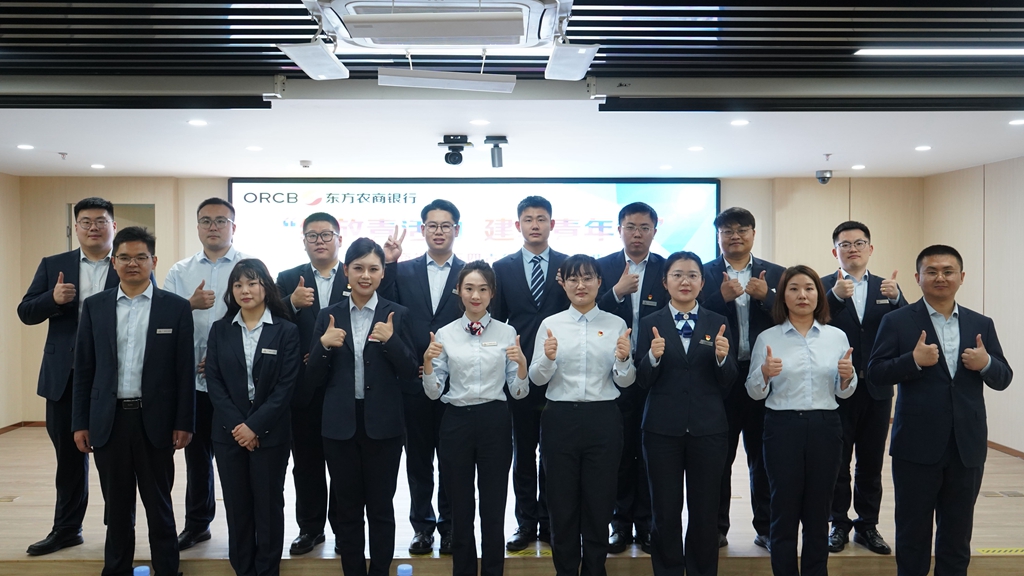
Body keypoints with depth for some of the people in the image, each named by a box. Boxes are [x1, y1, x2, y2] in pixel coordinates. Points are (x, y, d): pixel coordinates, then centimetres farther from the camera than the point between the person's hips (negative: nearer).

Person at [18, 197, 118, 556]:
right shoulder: (53, 266, 8)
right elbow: (26, 313, 5)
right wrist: (53, 298, -15)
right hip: (65, 377, 3)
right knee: (69, 455, 16)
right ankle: (66, 529, 30)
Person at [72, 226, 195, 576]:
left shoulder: (176, 307, -2)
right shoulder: (95, 306, 5)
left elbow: (185, 371, -2)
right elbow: (83, 369, 6)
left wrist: (184, 422, -5)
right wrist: (80, 422, 3)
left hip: (154, 420, -2)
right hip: (108, 420, 2)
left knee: (159, 504, 8)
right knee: (116, 505, 13)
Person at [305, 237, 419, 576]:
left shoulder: (397, 315, 0)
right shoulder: (328, 316, 4)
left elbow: (410, 374, -3)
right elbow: (312, 380, 2)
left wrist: (390, 340, -18)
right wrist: (324, 345, -15)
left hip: (383, 424, -1)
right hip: (340, 424, 2)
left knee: (380, 507, 8)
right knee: (347, 508, 11)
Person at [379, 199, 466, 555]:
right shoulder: (402, 271, 5)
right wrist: (387, 265, -11)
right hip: (414, 379, 2)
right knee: (418, 457, 13)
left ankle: (449, 526, 25)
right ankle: (422, 526, 27)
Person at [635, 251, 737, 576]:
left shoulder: (718, 323, 6)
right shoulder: (650, 323, 3)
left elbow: (728, 383, 2)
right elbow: (643, 381, -2)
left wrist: (722, 357, -18)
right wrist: (653, 357, -21)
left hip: (708, 428, 1)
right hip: (663, 428, -1)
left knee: (705, 511, 8)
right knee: (665, 512, 7)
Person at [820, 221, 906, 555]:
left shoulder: (886, 287, 7)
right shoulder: (823, 286, -3)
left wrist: (896, 298, -24)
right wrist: (836, 296, -34)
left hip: (877, 388, 3)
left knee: (871, 462, 11)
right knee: (837, 461, 8)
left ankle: (867, 525, 23)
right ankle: (839, 524, 20)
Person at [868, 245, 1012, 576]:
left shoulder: (981, 324, 9)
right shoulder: (897, 321, -3)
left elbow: (1003, 380, 8)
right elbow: (875, 374, -8)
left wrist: (987, 363, -13)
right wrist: (914, 360, -24)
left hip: (967, 446, 3)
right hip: (917, 445, -3)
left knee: (958, 533, 14)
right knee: (913, 530, 9)